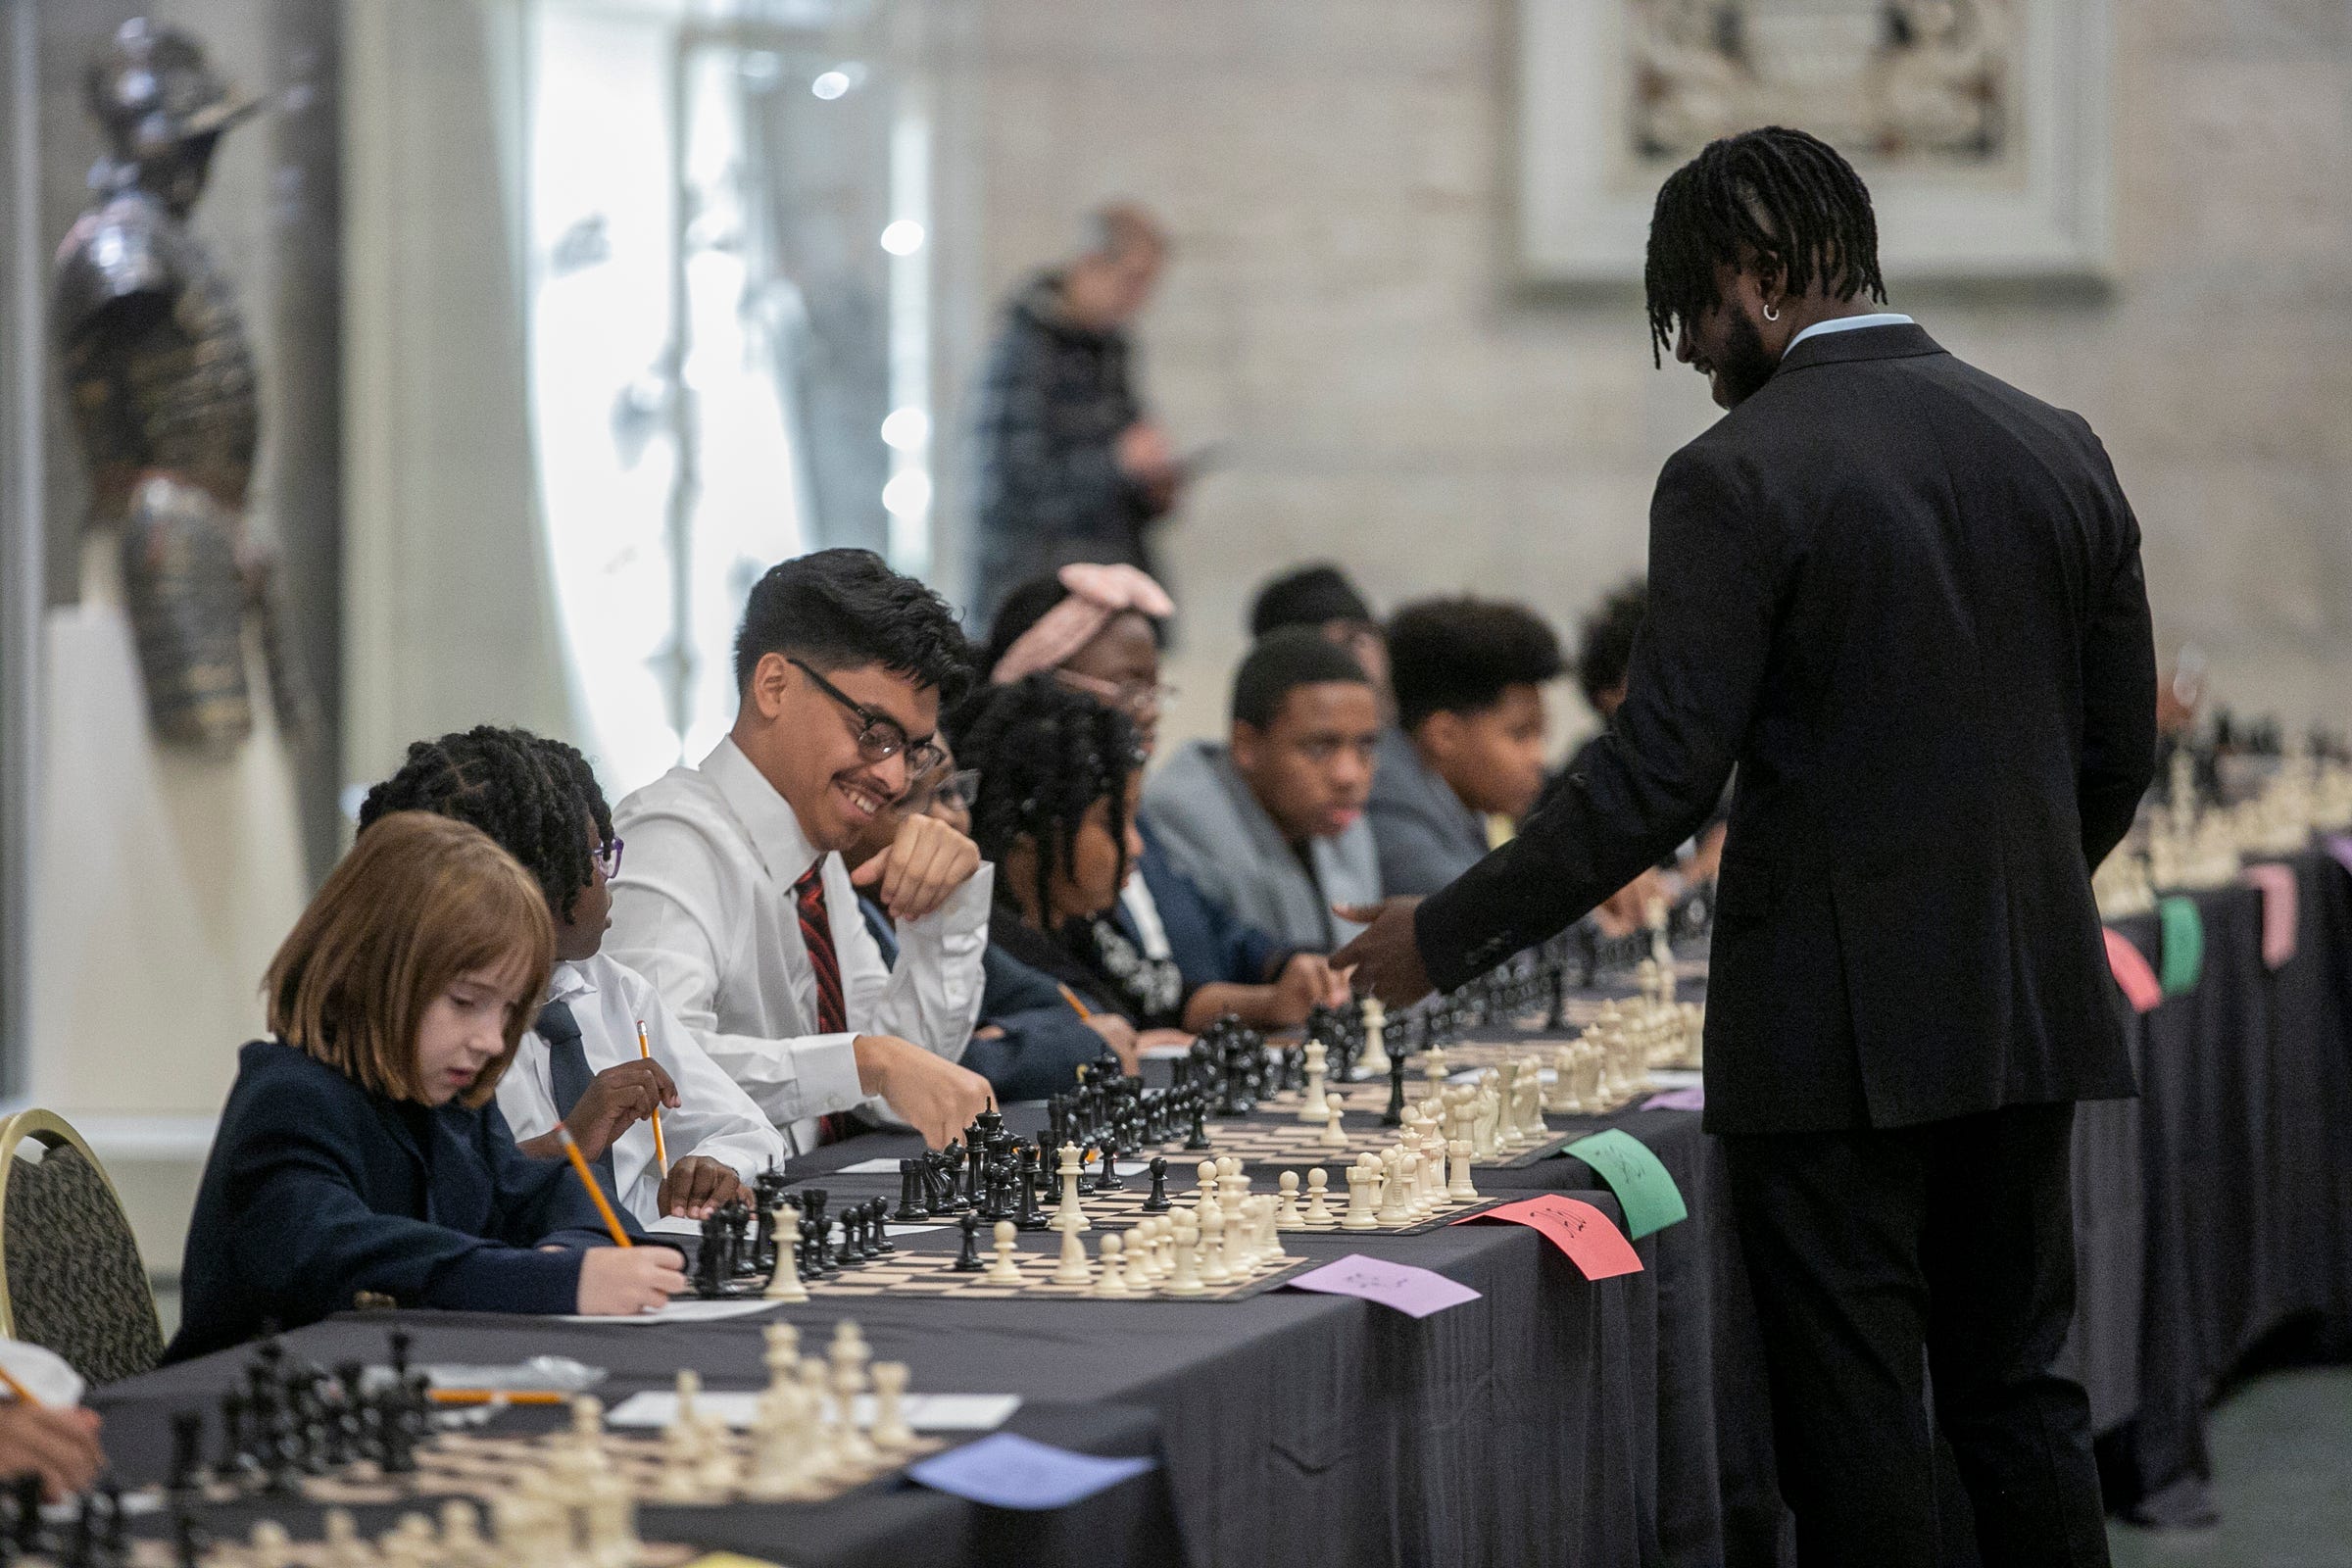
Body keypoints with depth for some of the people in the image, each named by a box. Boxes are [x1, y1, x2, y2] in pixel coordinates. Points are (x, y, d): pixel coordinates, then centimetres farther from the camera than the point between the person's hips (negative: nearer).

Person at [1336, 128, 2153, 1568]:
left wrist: (1444, 941, -7)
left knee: (1860, 1434, 2)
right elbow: (2119, 749, 12)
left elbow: (1658, 779, -16)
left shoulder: (1740, 478, -12)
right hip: (2031, 1008, 6)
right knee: (2020, 1398, 15)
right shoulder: (2060, 450, 7)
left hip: (1838, 1023, -6)